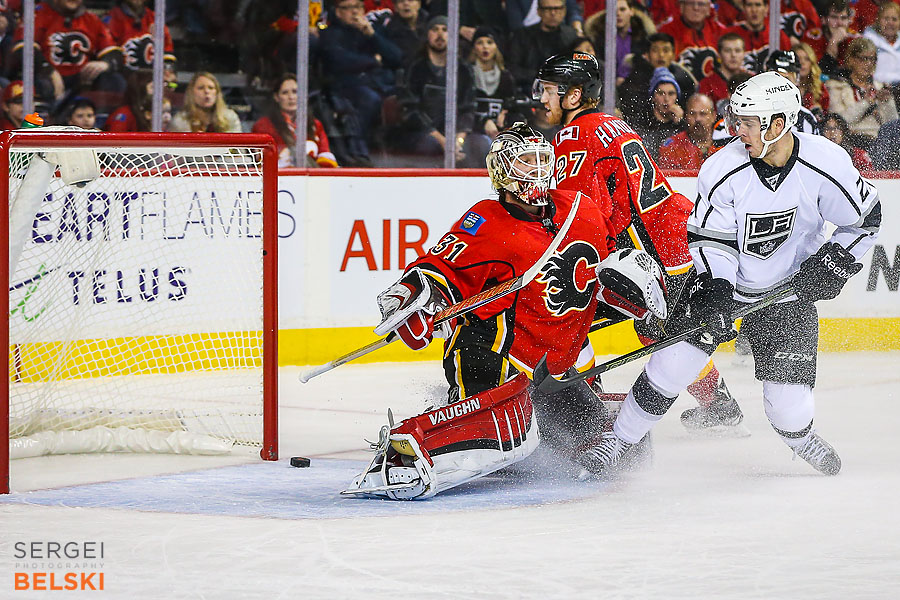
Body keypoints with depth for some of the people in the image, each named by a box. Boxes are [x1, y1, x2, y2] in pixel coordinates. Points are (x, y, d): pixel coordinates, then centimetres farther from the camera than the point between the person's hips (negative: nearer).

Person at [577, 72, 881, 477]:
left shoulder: (826, 163, -19)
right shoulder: (723, 170, -19)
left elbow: (865, 218, -4)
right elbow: (710, 239, -14)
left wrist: (834, 263, -13)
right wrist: (714, 293, -27)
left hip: (789, 292, 0)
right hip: (724, 283, 0)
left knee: (788, 408, -6)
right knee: (674, 362, -16)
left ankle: (800, 434, 31)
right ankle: (618, 440, 3)